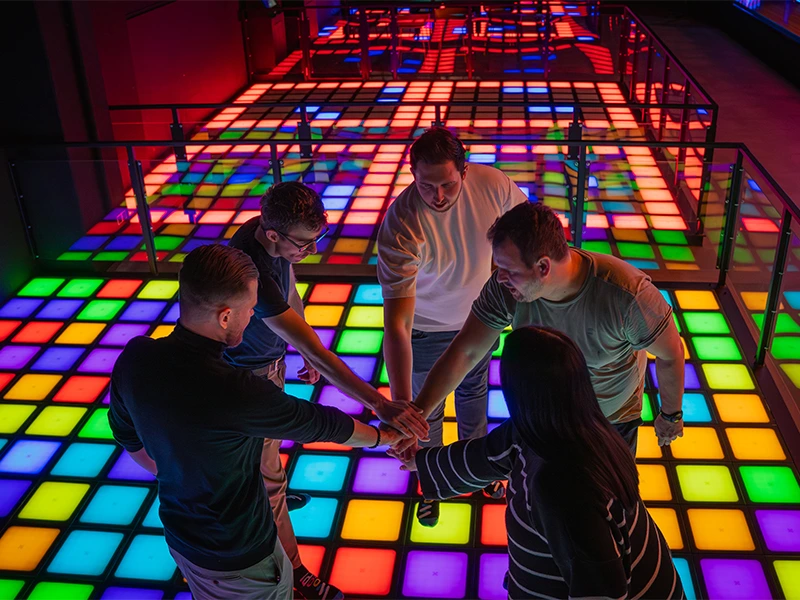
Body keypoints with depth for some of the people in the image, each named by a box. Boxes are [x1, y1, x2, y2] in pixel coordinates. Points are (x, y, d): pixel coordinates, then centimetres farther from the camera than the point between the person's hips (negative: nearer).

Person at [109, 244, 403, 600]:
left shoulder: (135, 357, -16)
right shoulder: (237, 394, -36)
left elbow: (128, 436, 3)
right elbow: (321, 424, -19)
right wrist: (384, 437, 0)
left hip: (179, 539, 6)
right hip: (238, 559, -6)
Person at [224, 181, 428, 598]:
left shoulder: (274, 236, -15)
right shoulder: (252, 271, -42)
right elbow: (314, 352, -47)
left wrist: (308, 350, 9)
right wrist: (379, 404, -51)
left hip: (270, 358, 8)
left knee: (269, 439, 32)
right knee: (268, 473, 5)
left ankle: (268, 494, 60)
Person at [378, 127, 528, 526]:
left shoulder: (491, 184, -29)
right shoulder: (401, 226, -39)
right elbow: (396, 323, -44)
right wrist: (400, 404, -51)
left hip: (478, 316, 4)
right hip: (426, 329, -3)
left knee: (473, 393, 28)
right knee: (426, 411, 18)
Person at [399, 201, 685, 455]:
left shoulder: (626, 293, -39)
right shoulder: (504, 287, -30)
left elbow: (671, 354, -22)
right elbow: (464, 352, -24)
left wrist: (671, 416, -6)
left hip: (614, 417, -2)